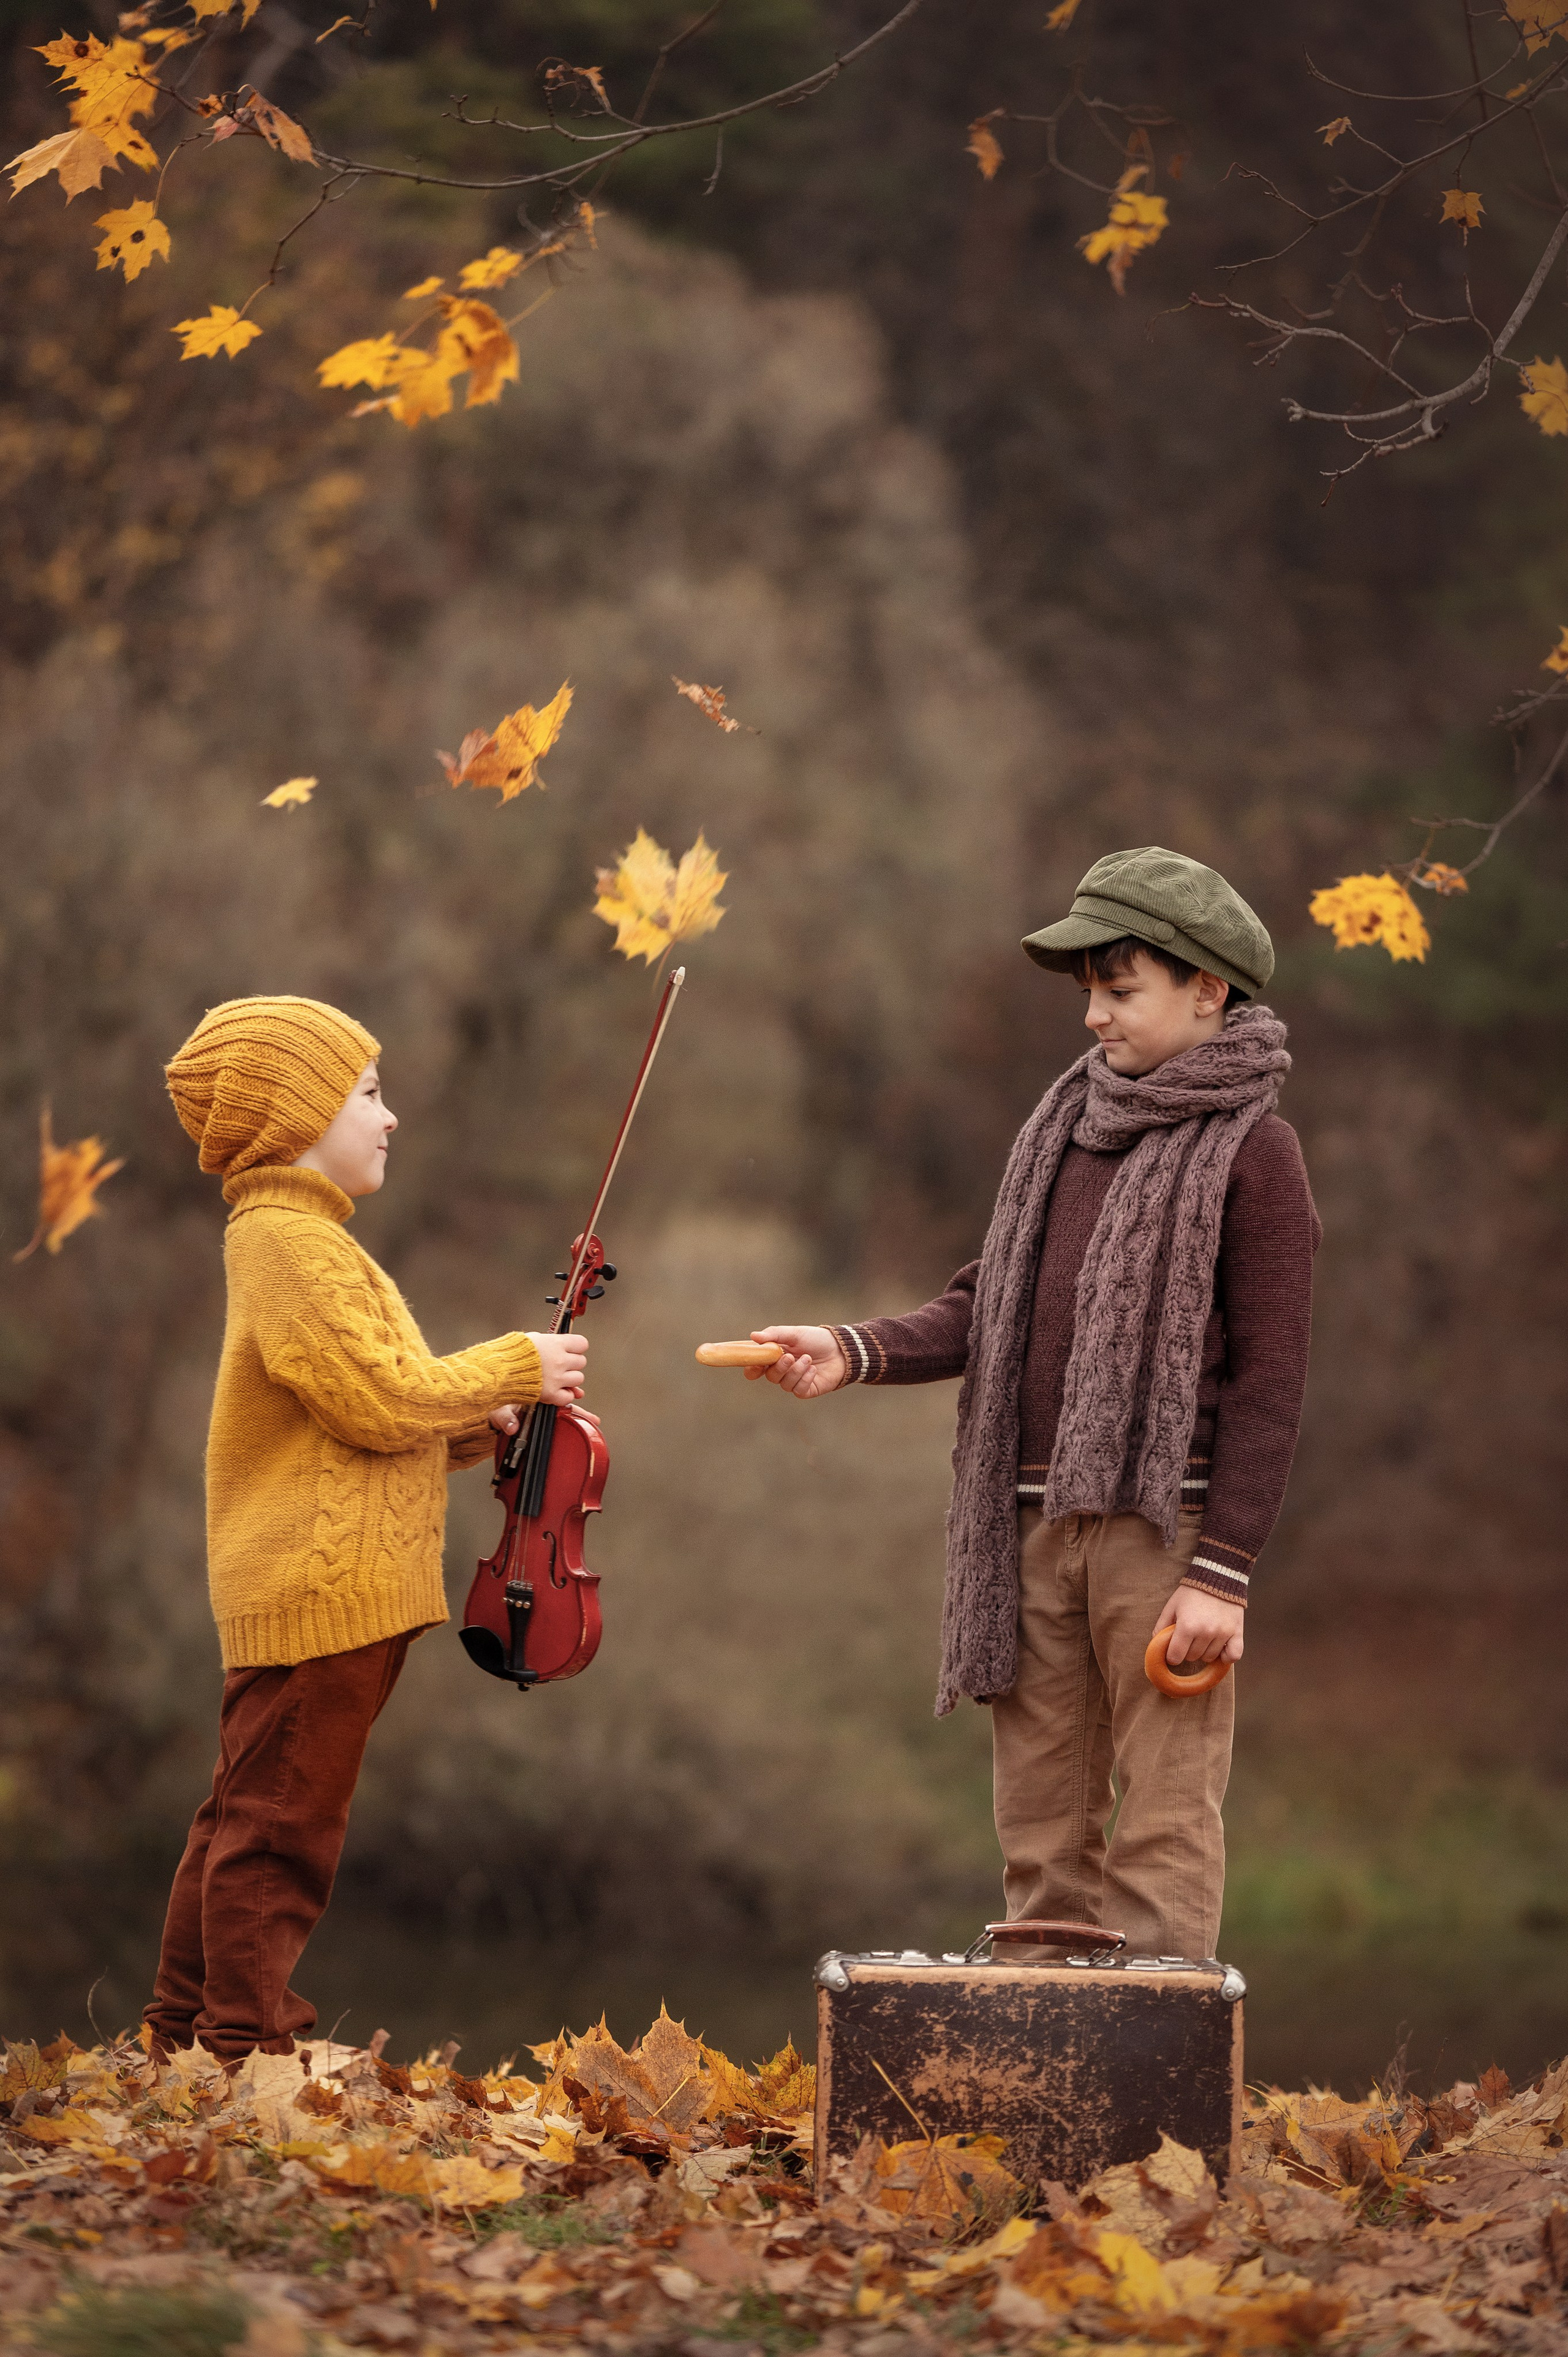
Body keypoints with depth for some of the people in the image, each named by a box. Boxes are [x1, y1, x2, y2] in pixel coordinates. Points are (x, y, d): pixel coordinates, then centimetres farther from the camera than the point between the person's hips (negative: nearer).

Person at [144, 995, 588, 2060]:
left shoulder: (296, 1240, 21)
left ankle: (185, 2036, 20)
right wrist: (515, 1368, -9)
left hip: (313, 1587, 11)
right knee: (283, 1825, -8)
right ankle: (252, 2048, -6)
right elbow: (380, 1401, -20)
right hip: (321, 1590, -11)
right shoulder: (292, 1245, -14)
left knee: (247, 1820, 14)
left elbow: (363, 1412, 23)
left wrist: (480, 1422, 9)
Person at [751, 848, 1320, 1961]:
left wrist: (1224, 1571, -14)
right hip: (1035, 1522, 7)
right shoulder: (1070, 1121, 15)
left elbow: (1271, 1377, -9)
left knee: (1164, 1814, -6)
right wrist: (859, 1351, -4)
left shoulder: (1250, 1148, -5)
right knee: (1039, 1816, 9)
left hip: (1163, 1526, -7)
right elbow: (993, 1306, 14)